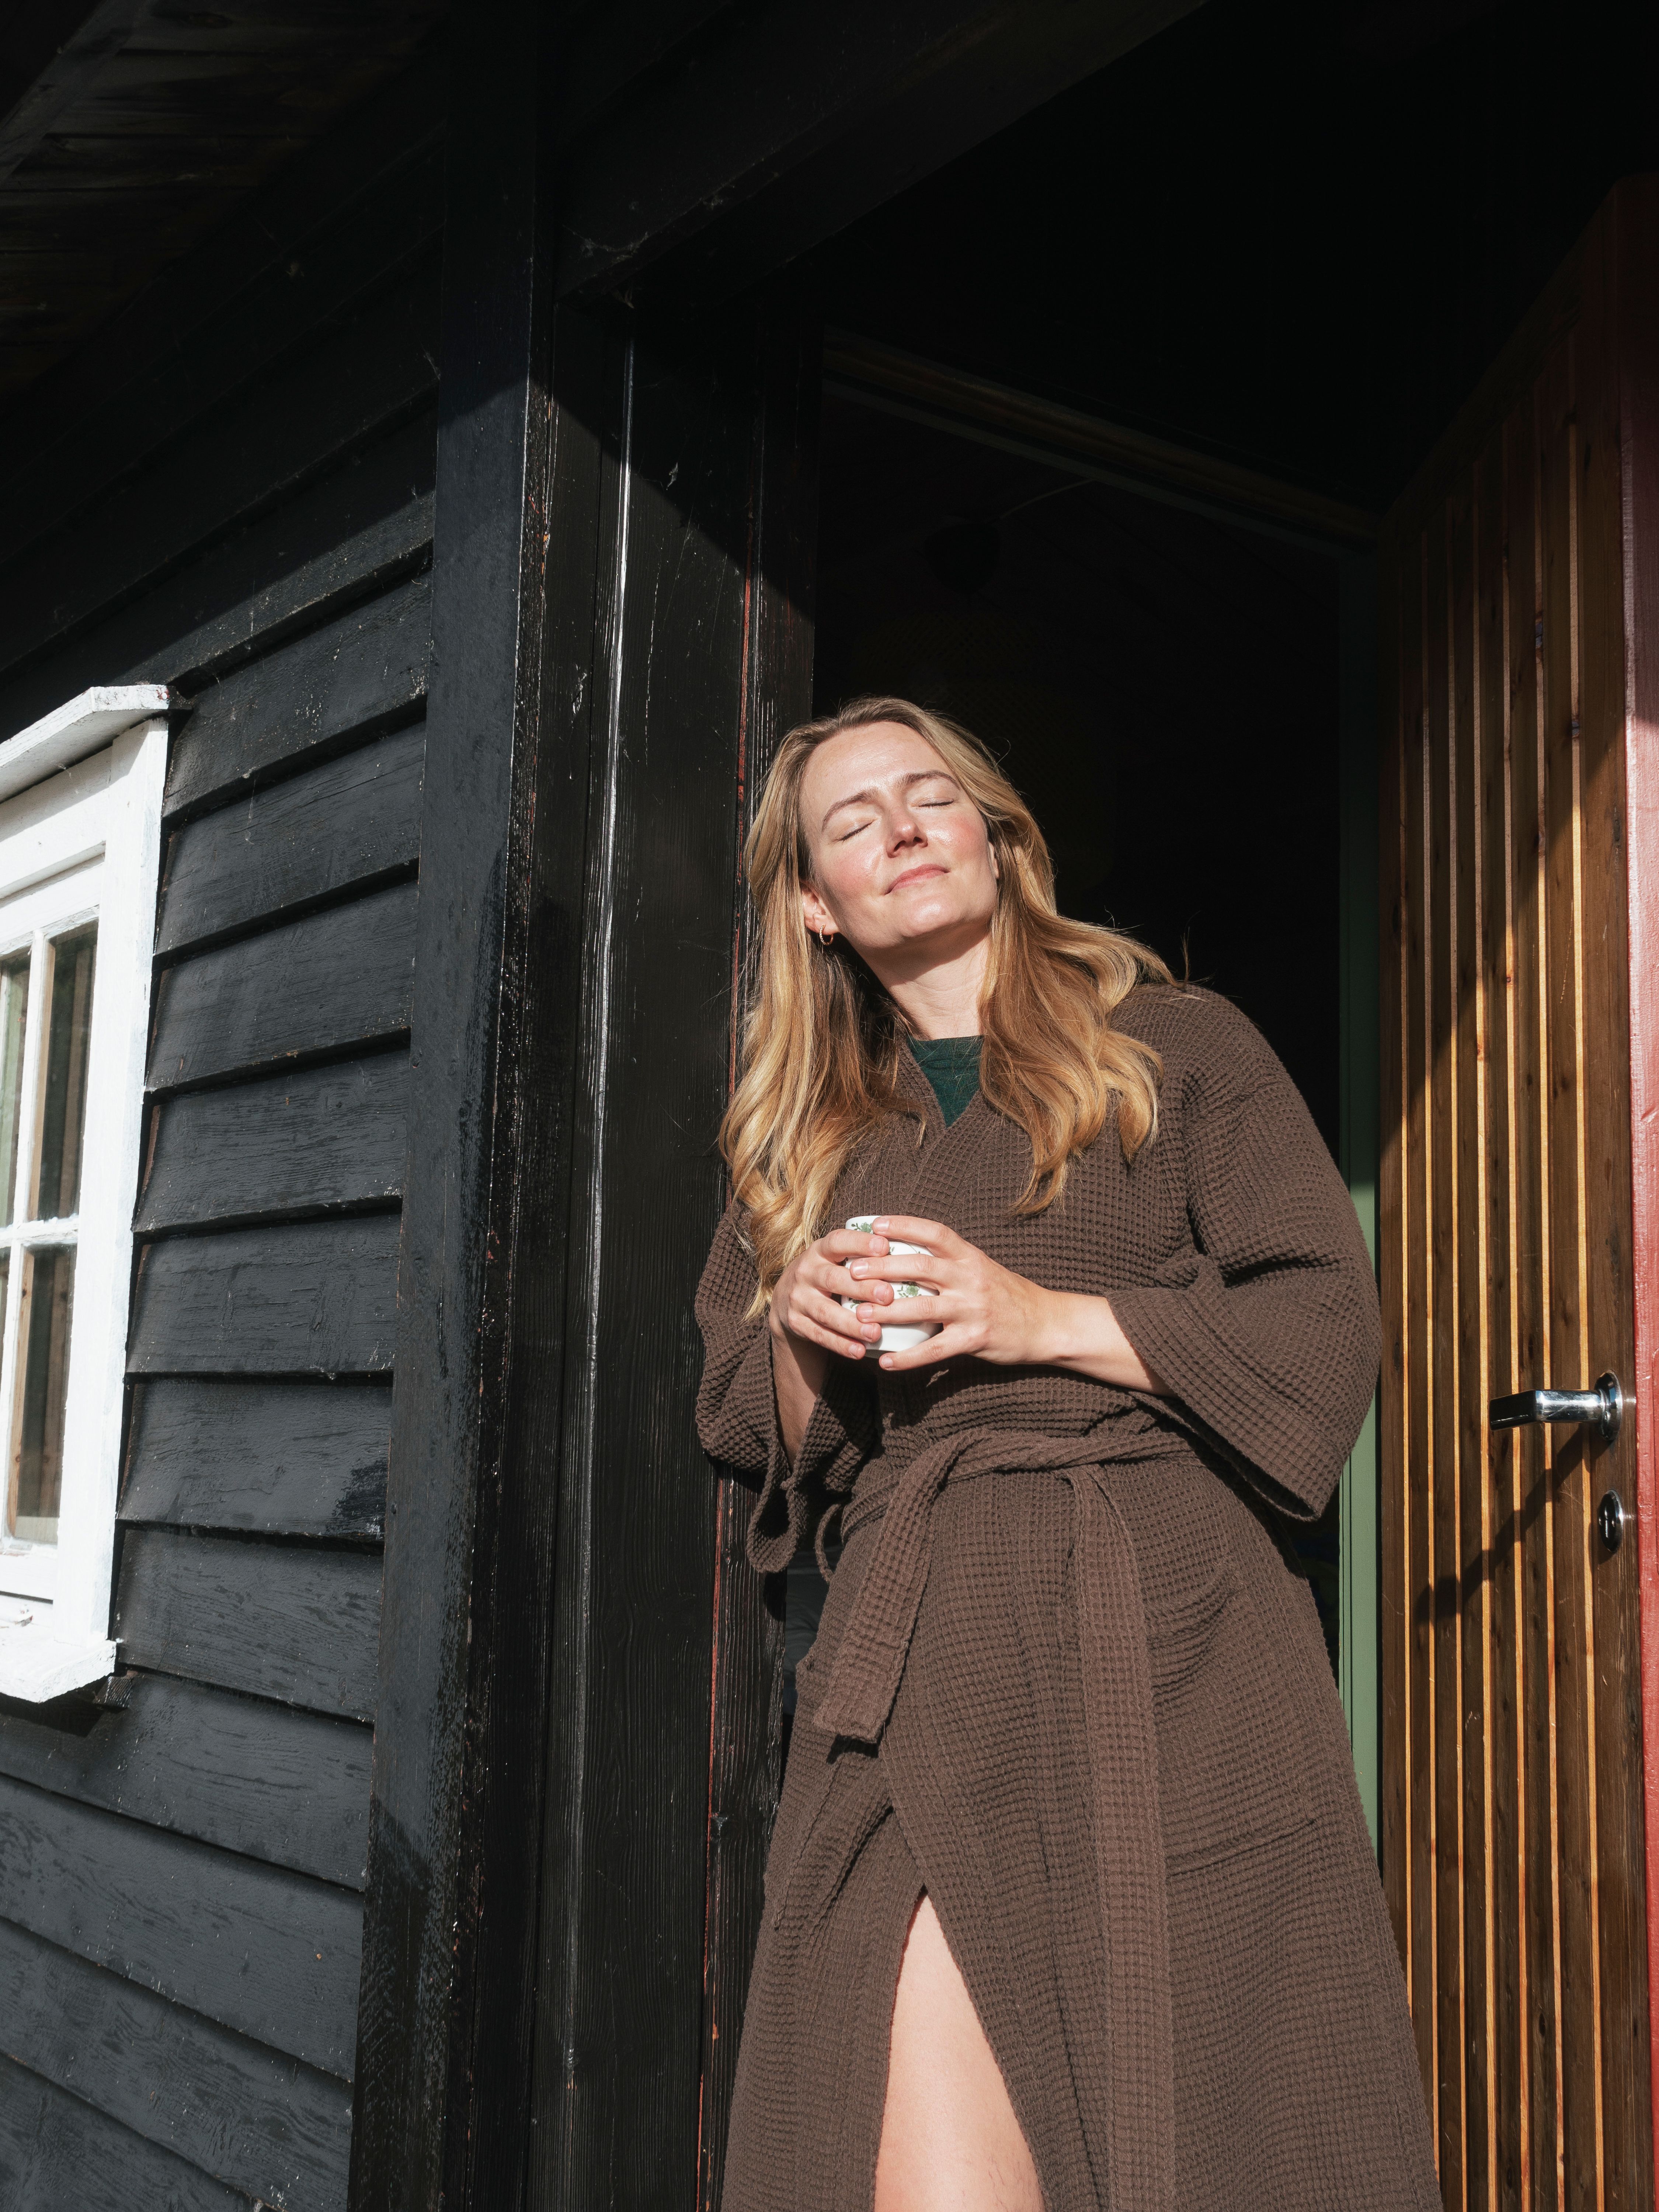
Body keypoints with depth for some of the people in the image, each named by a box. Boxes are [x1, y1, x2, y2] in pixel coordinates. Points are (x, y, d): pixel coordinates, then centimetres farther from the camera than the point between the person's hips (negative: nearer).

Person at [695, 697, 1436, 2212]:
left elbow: (1324, 1331, 2)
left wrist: (1041, 1319, -8)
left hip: (1168, 1646, -2)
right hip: (915, 1672, 2)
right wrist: (798, 1334, 0)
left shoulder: (1178, 1046, 12)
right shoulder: (807, 1139, 23)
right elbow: (751, 1431, 22)